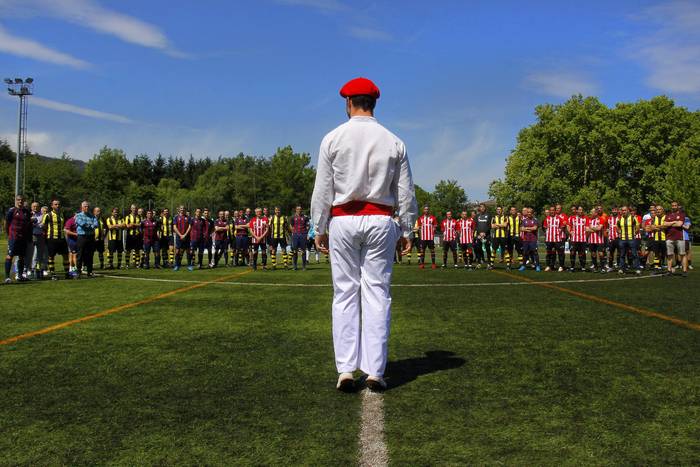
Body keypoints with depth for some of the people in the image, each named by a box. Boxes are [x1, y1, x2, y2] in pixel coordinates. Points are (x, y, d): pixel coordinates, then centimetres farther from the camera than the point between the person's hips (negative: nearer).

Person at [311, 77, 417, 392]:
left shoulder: (333, 139, 0)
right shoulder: (393, 142, 4)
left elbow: (322, 190, -1)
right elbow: (406, 193, 4)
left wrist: (319, 228, 6)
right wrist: (407, 230, 12)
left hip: (343, 220, -1)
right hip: (380, 221, 1)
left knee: (345, 293, 4)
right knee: (377, 293, 3)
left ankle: (346, 369, 2)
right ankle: (375, 370, 2)